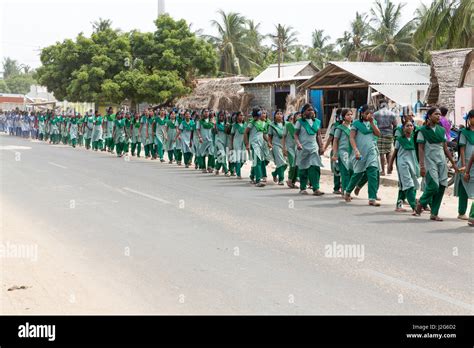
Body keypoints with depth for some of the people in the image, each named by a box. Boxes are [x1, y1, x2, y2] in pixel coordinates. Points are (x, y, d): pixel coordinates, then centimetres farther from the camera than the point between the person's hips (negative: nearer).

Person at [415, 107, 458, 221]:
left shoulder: (441, 130, 12)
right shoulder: (423, 131, -3)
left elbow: (445, 148, 17)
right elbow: (421, 149, -6)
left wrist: (453, 163, 15)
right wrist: (422, 166, -14)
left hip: (442, 161, 5)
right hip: (430, 161, -5)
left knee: (441, 187, -1)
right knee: (433, 186, -16)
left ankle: (434, 214, 8)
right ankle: (421, 203, 12)